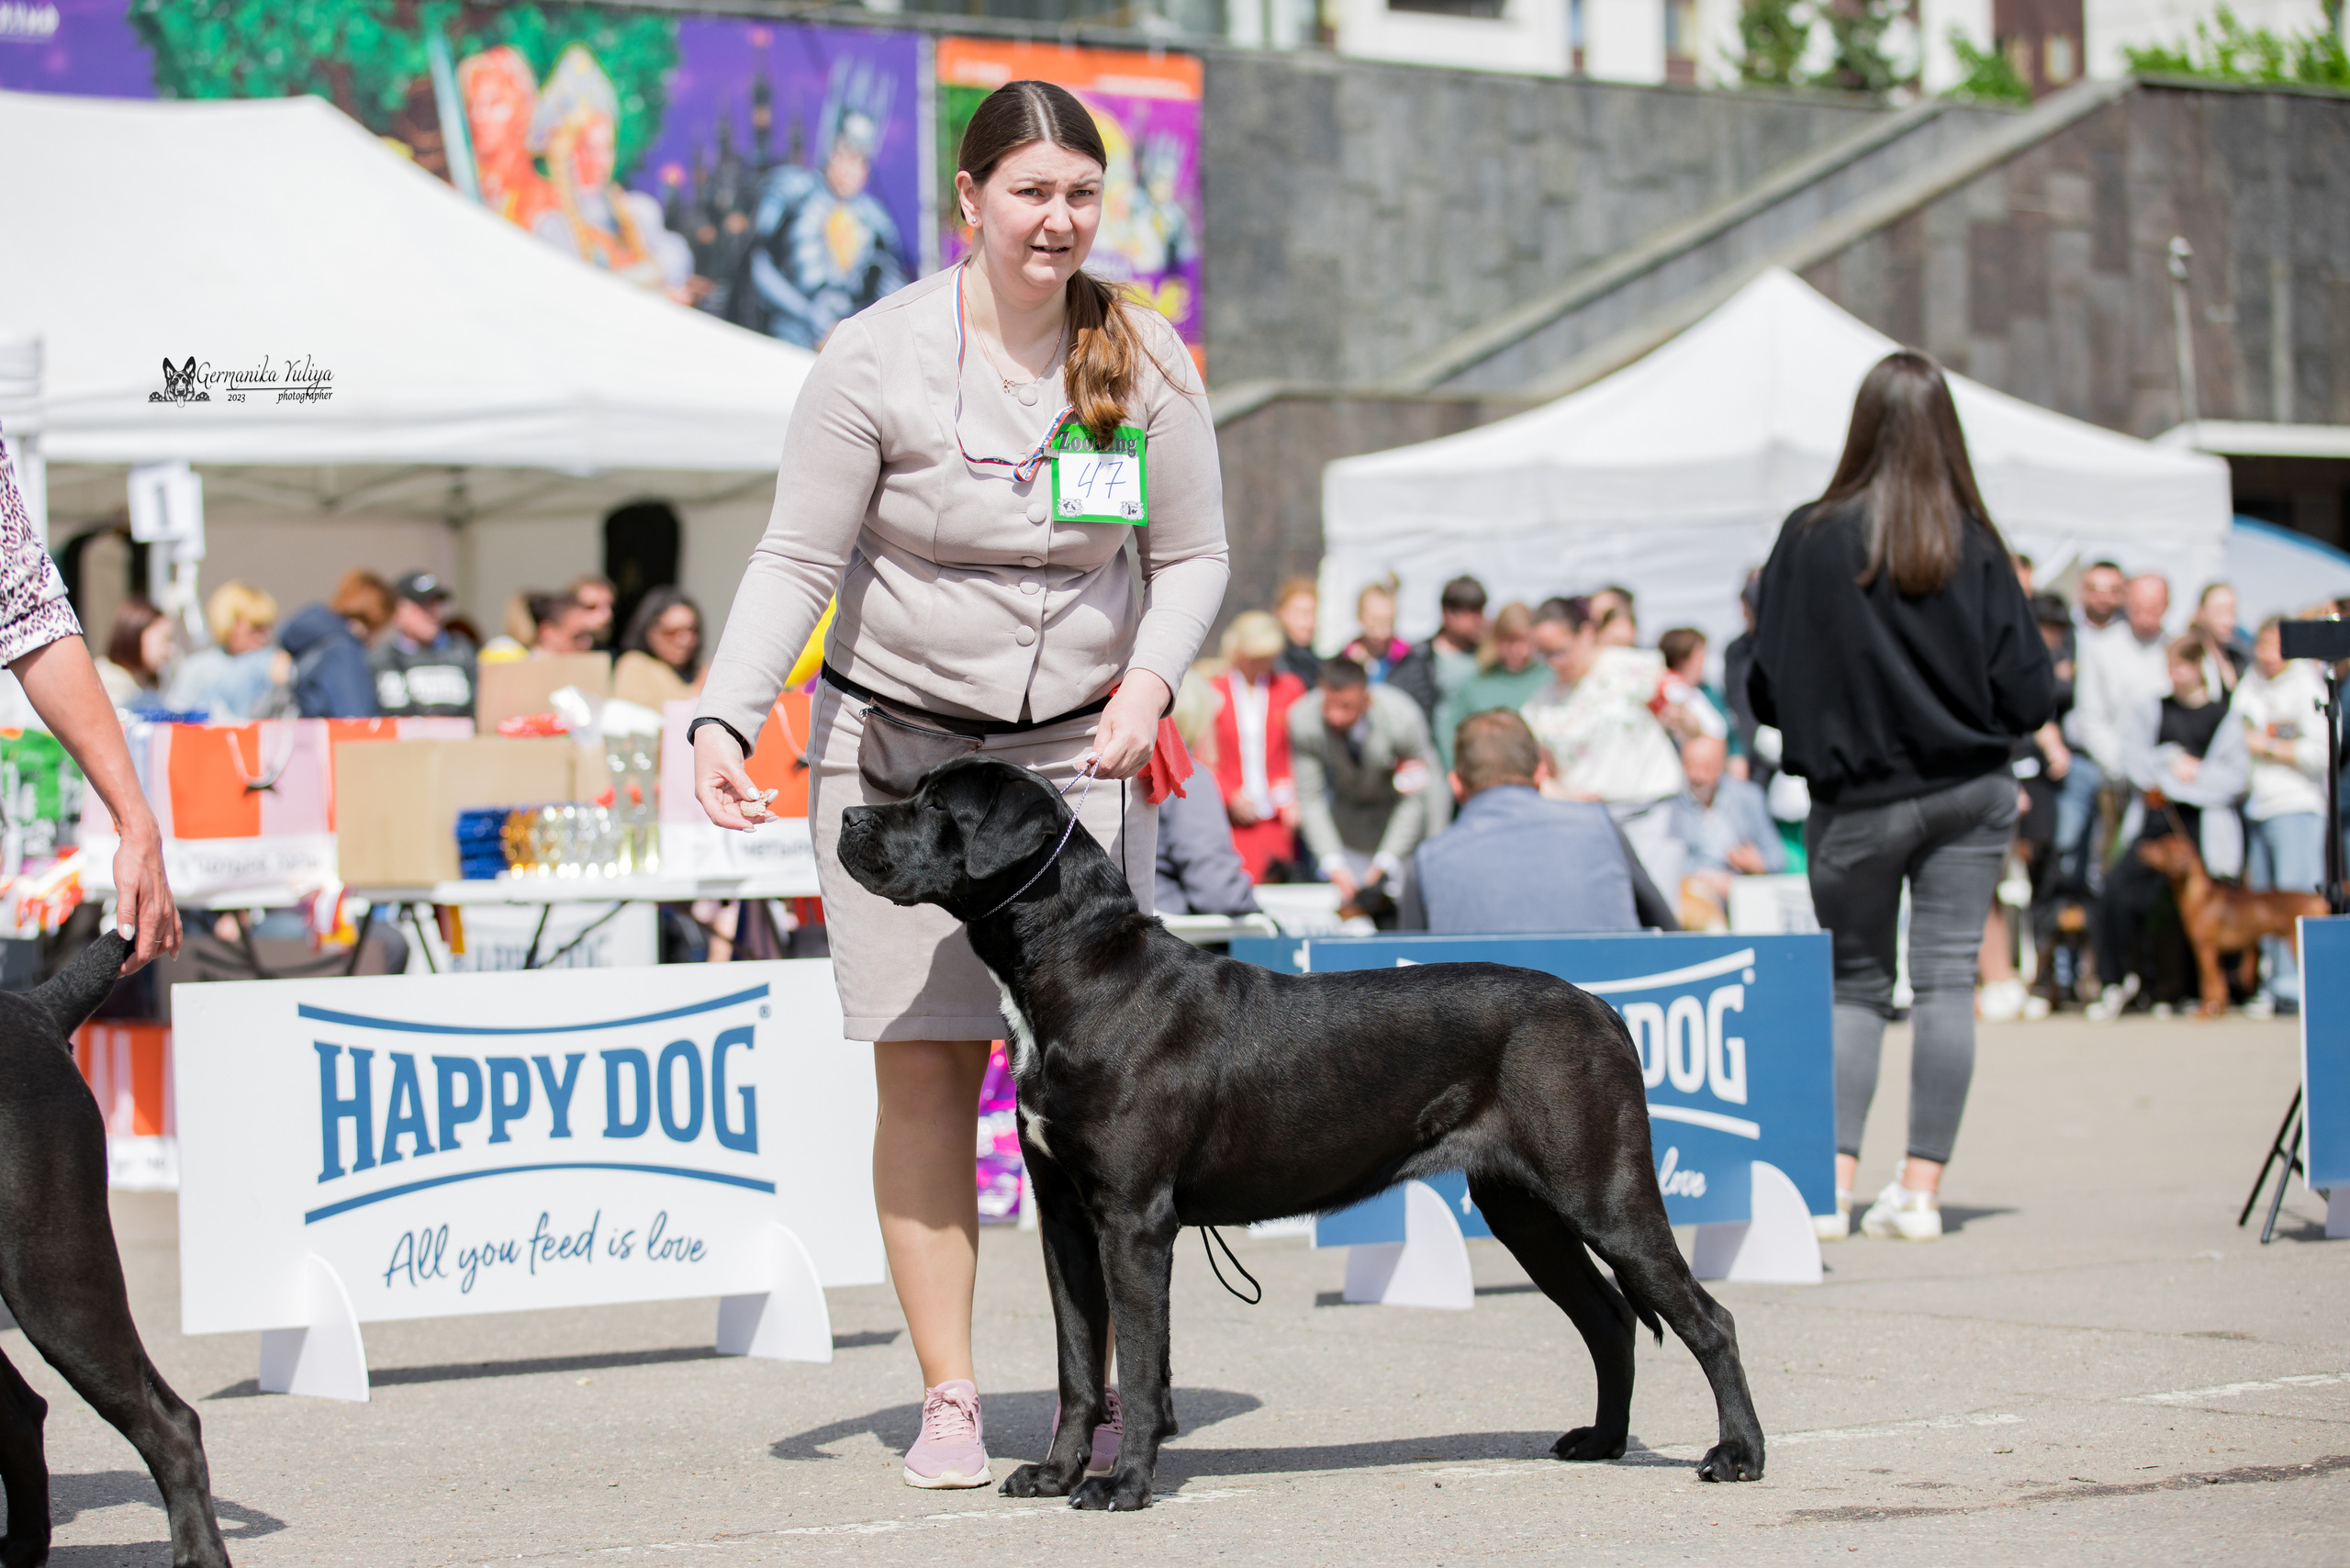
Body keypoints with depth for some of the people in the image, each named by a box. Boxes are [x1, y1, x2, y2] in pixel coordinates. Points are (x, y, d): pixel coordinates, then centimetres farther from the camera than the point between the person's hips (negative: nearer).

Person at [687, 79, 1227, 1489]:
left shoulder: (1145, 359, -2)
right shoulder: (878, 358, -9)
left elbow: (1194, 555, 7)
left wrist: (1150, 680, -11)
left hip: (1081, 748, 1)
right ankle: (949, 1397, 7)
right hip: (899, 741, -1)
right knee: (926, 1073, -1)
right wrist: (725, 719, -19)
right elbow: (798, 561, -7)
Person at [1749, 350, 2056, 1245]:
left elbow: (1768, 690, -6)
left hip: (1856, 802, 0)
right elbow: (2029, 695, -6)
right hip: (1970, 794, 0)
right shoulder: (1975, 547, -7)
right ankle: (1920, 1189, 3)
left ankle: (1835, 1180, -1)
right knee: (1947, 979, 4)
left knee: (1855, 982, 11)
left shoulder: (1810, 540, -10)